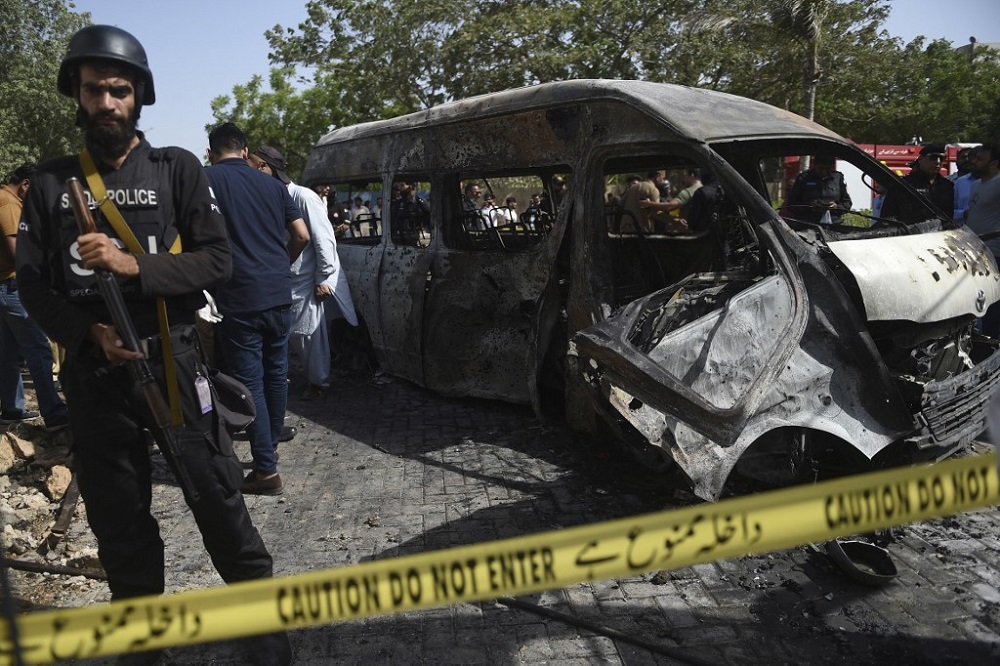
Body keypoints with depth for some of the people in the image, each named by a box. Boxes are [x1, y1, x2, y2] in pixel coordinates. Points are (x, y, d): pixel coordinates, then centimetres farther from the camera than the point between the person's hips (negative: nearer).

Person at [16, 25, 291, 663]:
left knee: (218, 501, 2)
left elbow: (218, 259, -5)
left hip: (173, 361, -2)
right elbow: (32, 283, 6)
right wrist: (88, 333, -11)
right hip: (93, 371, 2)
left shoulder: (177, 169, 2)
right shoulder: (52, 182, 7)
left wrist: (134, 267, -19)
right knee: (118, 518, 12)